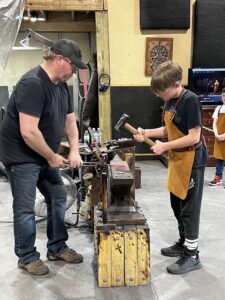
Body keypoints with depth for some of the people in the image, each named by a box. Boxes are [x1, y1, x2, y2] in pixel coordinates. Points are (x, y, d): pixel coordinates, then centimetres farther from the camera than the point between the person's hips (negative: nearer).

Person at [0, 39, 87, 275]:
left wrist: (74, 151, -2)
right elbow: (28, 132, -31)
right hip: (21, 156, -9)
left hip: (44, 156, 9)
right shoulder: (33, 84, -25)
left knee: (58, 198, 13)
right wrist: (52, 157, -18)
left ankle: (57, 248, 29)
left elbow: (70, 121, 11)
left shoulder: (61, 85, 5)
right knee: (25, 208, 3)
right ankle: (27, 257, 22)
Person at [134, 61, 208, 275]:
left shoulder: (190, 100, -20)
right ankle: (183, 243, 35)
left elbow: (194, 137, -24)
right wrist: (147, 133, 2)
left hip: (191, 161, -9)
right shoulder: (170, 102, 6)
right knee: (177, 206, 17)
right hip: (176, 160, 9)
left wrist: (165, 146, -19)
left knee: (189, 208, 0)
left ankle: (192, 255, 14)